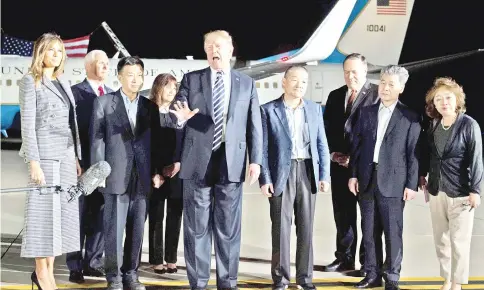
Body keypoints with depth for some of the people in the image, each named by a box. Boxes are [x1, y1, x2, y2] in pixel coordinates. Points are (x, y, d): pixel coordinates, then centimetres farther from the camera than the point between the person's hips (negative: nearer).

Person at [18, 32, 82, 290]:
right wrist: (34, 161, -16)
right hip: (45, 154, -6)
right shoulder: (30, 81, -2)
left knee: (63, 212, 6)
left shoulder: (63, 82, 17)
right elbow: (27, 124, -9)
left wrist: (77, 157, 11)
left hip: (67, 155, 6)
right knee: (44, 212, -3)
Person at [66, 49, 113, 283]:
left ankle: (93, 262, 21)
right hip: (83, 163, -5)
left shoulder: (112, 94, 13)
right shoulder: (76, 92, -4)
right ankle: (75, 266, 8)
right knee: (79, 215, 1)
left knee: (100, 215, 10)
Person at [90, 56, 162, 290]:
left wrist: (156, 172, 5)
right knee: (114, 229, -1)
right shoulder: (103, 103, 3)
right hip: (116, 176, -3)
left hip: (142, 178, 3)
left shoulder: (150, 107, 12)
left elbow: (155, 142, 12)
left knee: (137, 230, 7)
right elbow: (97, 139, 0)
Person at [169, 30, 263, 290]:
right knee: (197, 227, 4)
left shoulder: (247, 84, 9)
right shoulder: (191, 80, 7)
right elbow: (174, 112, 1)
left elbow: (254, 125, 7)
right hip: (198, 162, 0)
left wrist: (255, 160, -1)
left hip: (231, 163, 1)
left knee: (229, 227, 6)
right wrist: (180, 118, -24)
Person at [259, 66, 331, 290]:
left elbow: (322, 145, 11)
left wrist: (324, 175, 2)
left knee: (306, 228, 7)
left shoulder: (314, 109, 11)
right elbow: (263, 148, -2)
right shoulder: (268, 110, 0)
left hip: (308, 172, 3)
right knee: (281, 228, 0)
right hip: (281, 173, -3)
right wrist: (265, 179, -9)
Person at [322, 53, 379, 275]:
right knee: (342, 213, 11)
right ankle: (345, 258, 21)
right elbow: (327, 128, 15)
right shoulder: (335, 96, 13)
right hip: (340, 163, 6)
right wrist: (332, 152, -1)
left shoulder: (377, 94, -6)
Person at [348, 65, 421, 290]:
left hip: (393, 182, -4)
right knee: (369, 231, 9)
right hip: (367, 180, 4)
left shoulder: (410, 118, -1)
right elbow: (356, 146, 10)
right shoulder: (366, 112, 10)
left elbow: (413, 154, -3)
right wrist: (353, 175, 3)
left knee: (393, 233, 1)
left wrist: (412, 184, -7)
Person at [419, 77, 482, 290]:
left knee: (459, 241, 2)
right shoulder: (433, 124, 4)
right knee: (440, 240, 12)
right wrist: (422, 174, 13)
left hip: (460, 192, -5)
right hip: (436, 190, 5)